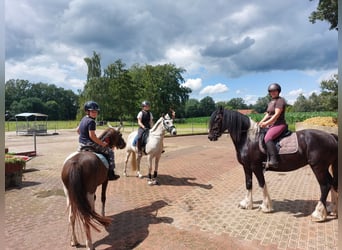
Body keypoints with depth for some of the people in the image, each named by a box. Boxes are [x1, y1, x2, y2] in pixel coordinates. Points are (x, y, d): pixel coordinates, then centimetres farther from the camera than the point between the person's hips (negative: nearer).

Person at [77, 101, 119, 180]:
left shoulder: (83, 119, 10)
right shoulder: (91, 121, -19)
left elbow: (78, 130, 21)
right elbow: (92, 136, -24)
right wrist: (102, 143, -18)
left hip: (81, 143, 10)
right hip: (89, 143, -10)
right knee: (109, 151, -3)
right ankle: (110, 174, -3)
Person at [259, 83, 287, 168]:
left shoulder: (280, 100, -10)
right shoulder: (271, 102, 19)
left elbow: (277, 115, -19)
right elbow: (268, 114, 18)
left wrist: (266, 123, -23)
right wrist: (262, 121, 2)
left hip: (279, 125, -10)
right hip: (271, 125, 10)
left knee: (267, 138, -32)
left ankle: (273, 161, -35)